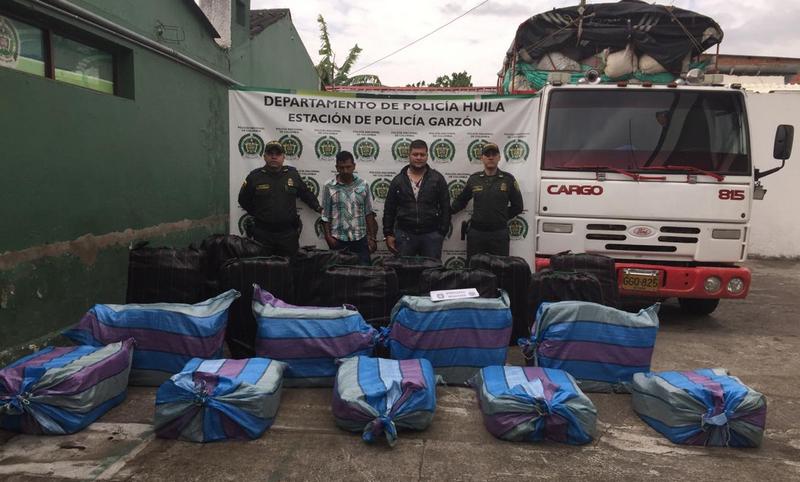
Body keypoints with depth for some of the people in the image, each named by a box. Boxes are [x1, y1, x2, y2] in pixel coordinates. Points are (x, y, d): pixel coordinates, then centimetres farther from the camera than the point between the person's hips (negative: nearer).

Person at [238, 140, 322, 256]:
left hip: (288, 233, 1)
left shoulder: (293, 174, 6)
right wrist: (257, 214, 9)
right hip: (263, 233, -1)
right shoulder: (254, 176, 2)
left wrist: (319, 208, 7)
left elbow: (306, 194, 16)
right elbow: (243, 200, 13)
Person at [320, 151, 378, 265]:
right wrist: (328, 236, -7)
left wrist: (372, 237, 3)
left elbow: (368, 213, 6)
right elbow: (325, 215, 1)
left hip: (360, 239, 1)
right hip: (338, 239, -1)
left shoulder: (363, 185, 2)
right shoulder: (329, 187, -2)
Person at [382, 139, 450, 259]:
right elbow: (389, 210, 8)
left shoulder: (437, 179, 2)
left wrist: (442, 233, -3)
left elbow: (445, 208, 2)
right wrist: (388, 234, 3)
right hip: (404, 235, 1)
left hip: (431, 235, -1)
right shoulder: (398, 180, 5)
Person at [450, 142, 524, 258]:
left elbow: (517, 206, 7)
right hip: (476, 232, 1)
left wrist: (501, 218, 2)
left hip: (499, 233, -1)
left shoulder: (508, 179, 3)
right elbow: (461, 201, 19)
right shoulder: (474, 179, 7)